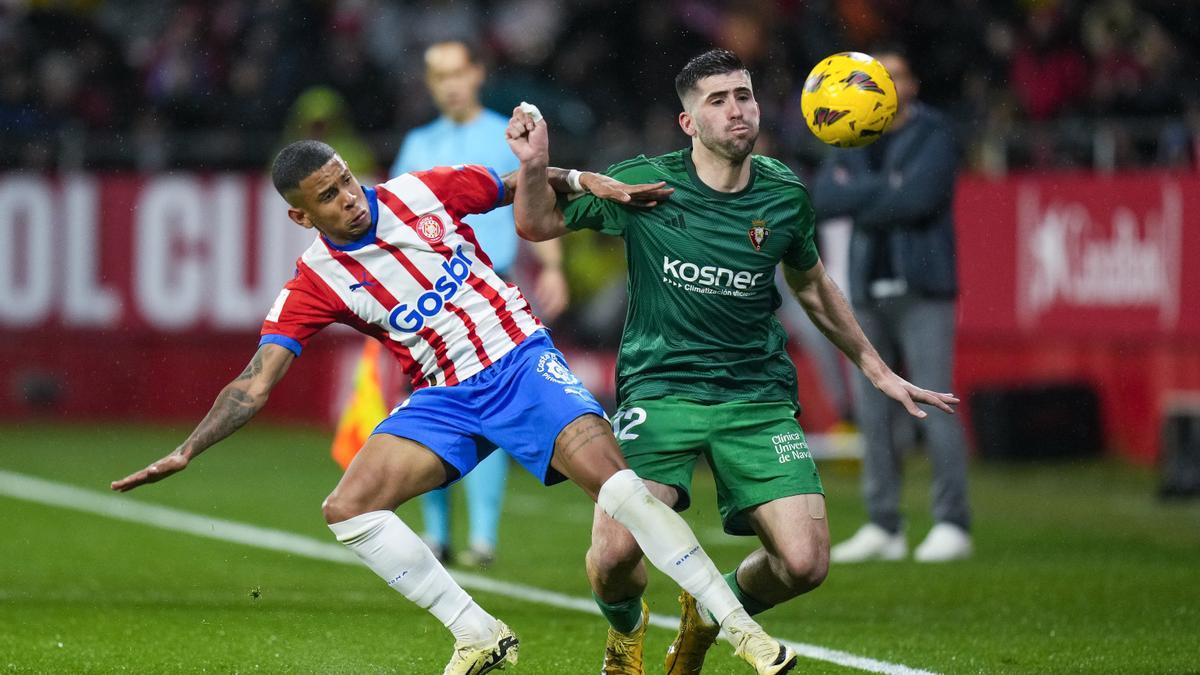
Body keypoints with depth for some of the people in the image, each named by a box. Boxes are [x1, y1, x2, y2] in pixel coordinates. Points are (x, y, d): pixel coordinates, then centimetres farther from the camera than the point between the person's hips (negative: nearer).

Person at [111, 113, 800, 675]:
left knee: (615, 480, -23)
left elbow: (529, 202, 12)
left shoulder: (424, 192, -3)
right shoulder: (314, 284, -4)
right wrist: (185, 453, -18)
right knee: (348, 508, -16)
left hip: (523, 361, -2)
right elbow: (256, 383, -7)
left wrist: (541, 169, -11)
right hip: (446, 399, 2)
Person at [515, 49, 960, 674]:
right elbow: (536, 225, 3)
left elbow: (811, 285, 21)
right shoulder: (643, 183, -6)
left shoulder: (784, 195, 3)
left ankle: (713, 610, 22)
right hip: (660, 388, -2)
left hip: (758, 395, 2)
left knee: (804, 563, -14)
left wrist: (876, 369, 24)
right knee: (614, 553, -23)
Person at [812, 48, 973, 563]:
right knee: (872, 410, 5)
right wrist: (885, 190, -12)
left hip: (921, 289, -5)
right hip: (868, 289, 6)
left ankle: (952, 525, -7)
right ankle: (884, 529, 10)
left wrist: (859, 198, -7)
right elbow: (823, 197, 0)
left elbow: (917, 197, -16)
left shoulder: (932, 135, -1)